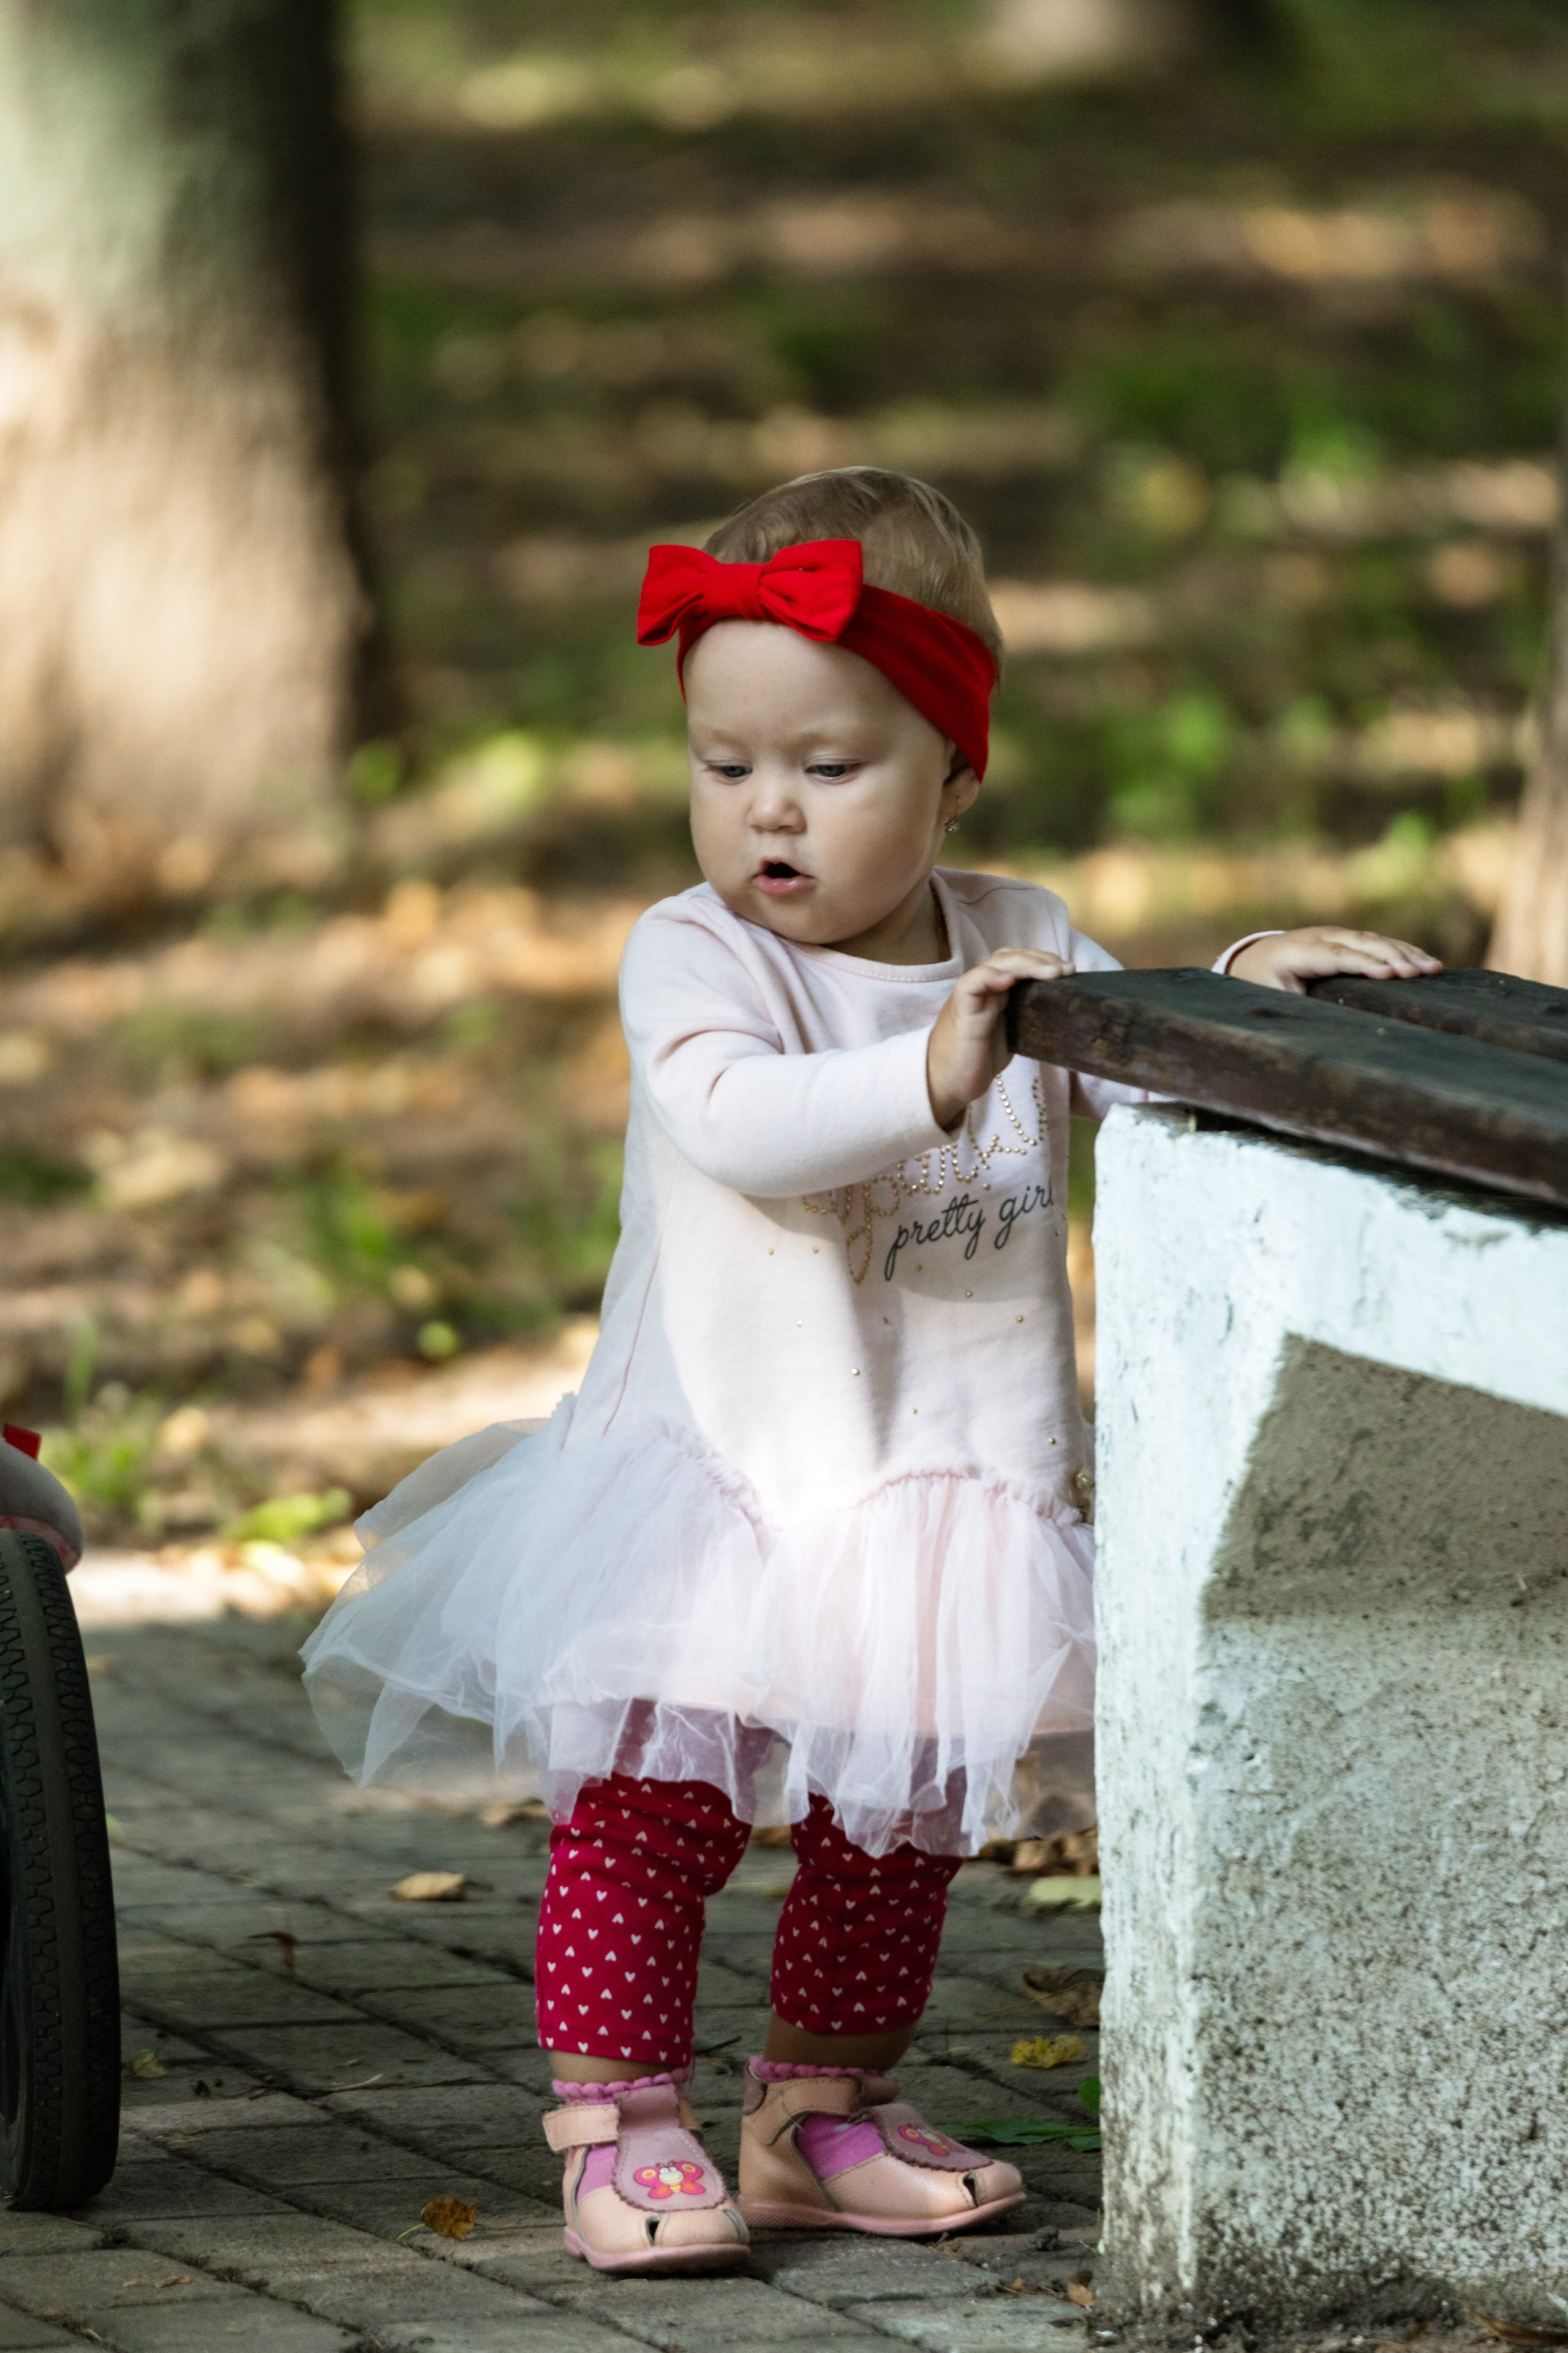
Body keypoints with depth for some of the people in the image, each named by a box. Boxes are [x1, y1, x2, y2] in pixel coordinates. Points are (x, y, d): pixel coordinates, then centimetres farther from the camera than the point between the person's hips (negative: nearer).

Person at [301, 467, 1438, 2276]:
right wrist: (924, 1078, -40)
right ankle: (618, 2126, -1)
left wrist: (1247, 984, -13)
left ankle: (824, 2114, 26)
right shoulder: (692, 956, -10)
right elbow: (734, 1120, -28)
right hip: (719, 1478, -5)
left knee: (902, 1819, 13)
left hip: (946, 1482, 5)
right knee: (650, 1802, -9)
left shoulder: (1020, 949, 5)